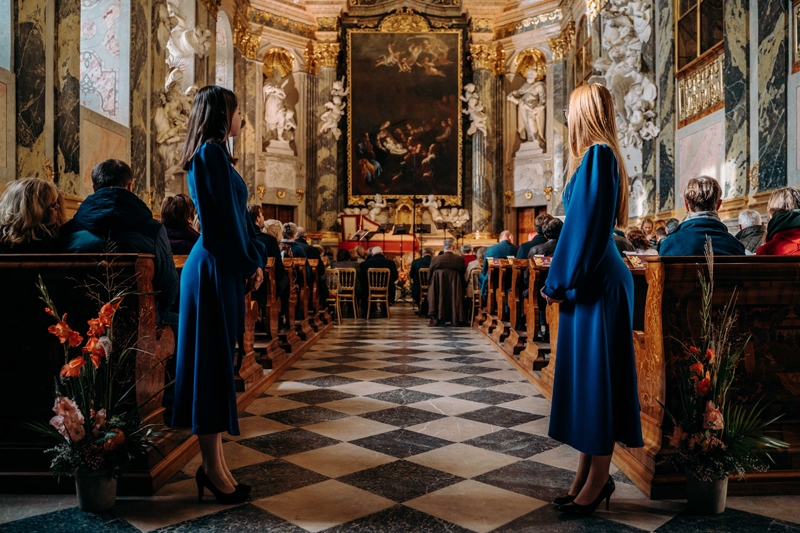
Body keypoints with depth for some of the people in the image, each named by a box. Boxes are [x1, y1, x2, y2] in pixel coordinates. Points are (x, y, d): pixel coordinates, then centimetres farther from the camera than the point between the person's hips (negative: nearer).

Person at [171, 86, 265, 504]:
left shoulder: (215, 154, 20)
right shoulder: (211, 153, -10)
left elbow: (236, 214, 19)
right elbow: (225, 217, -15)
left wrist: (255, 261, 13)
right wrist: (249, 264, -7)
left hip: (223, 269, 10)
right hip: (215, 270, -10)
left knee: (218, 364, 10)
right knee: (214, 364, -4)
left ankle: (213, 464, 19)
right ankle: (213, 467, 6)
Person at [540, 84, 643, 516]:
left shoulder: (596, 155, -13)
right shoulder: (602, 155, 16)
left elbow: (585, 224, -18)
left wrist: (559, 281, -12)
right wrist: (562, 270, 20)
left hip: (597, 284, -10)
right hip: (591, 280, 10)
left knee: (595, 375, -1)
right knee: (586, 375, 13)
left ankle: (598, 479, 12)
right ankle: (587, 474, 23)